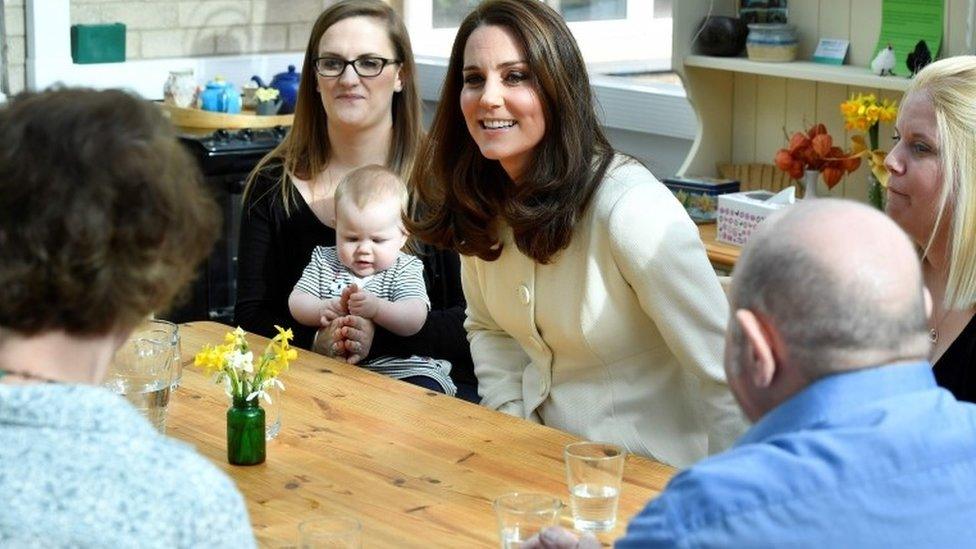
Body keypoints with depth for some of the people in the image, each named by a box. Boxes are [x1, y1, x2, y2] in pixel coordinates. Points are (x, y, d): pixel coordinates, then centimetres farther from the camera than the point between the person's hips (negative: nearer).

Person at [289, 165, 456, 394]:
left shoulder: (405, 270, 0)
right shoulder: (324, 261, 11)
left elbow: (414, 320, -16)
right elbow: (296, 303, 5)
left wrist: (376, 308, -35)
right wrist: (322, 310, -18)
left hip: (400, 369, -3)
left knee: (427, 391, -32)